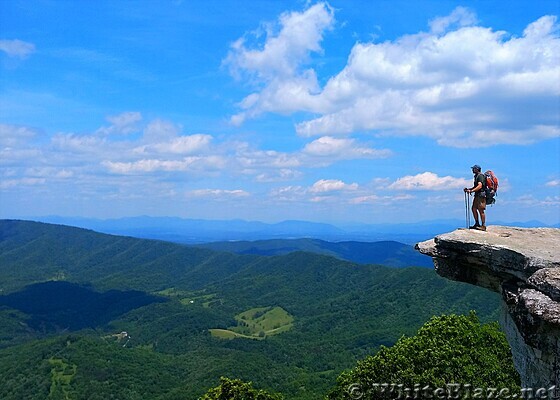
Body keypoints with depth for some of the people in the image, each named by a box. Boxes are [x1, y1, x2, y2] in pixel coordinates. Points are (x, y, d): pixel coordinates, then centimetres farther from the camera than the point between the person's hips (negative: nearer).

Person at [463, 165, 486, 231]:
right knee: (474, 208, 11)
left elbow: (480, 186, -24)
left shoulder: (480, 176, -12)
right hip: (477, 195, 10)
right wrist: (468, 189, 12)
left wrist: (471, 191, -30)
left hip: (481, 195, -10)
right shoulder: (476, 176, 19)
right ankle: (477, 224, 18)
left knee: (481, 210, -9)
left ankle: (483, 226, -5)